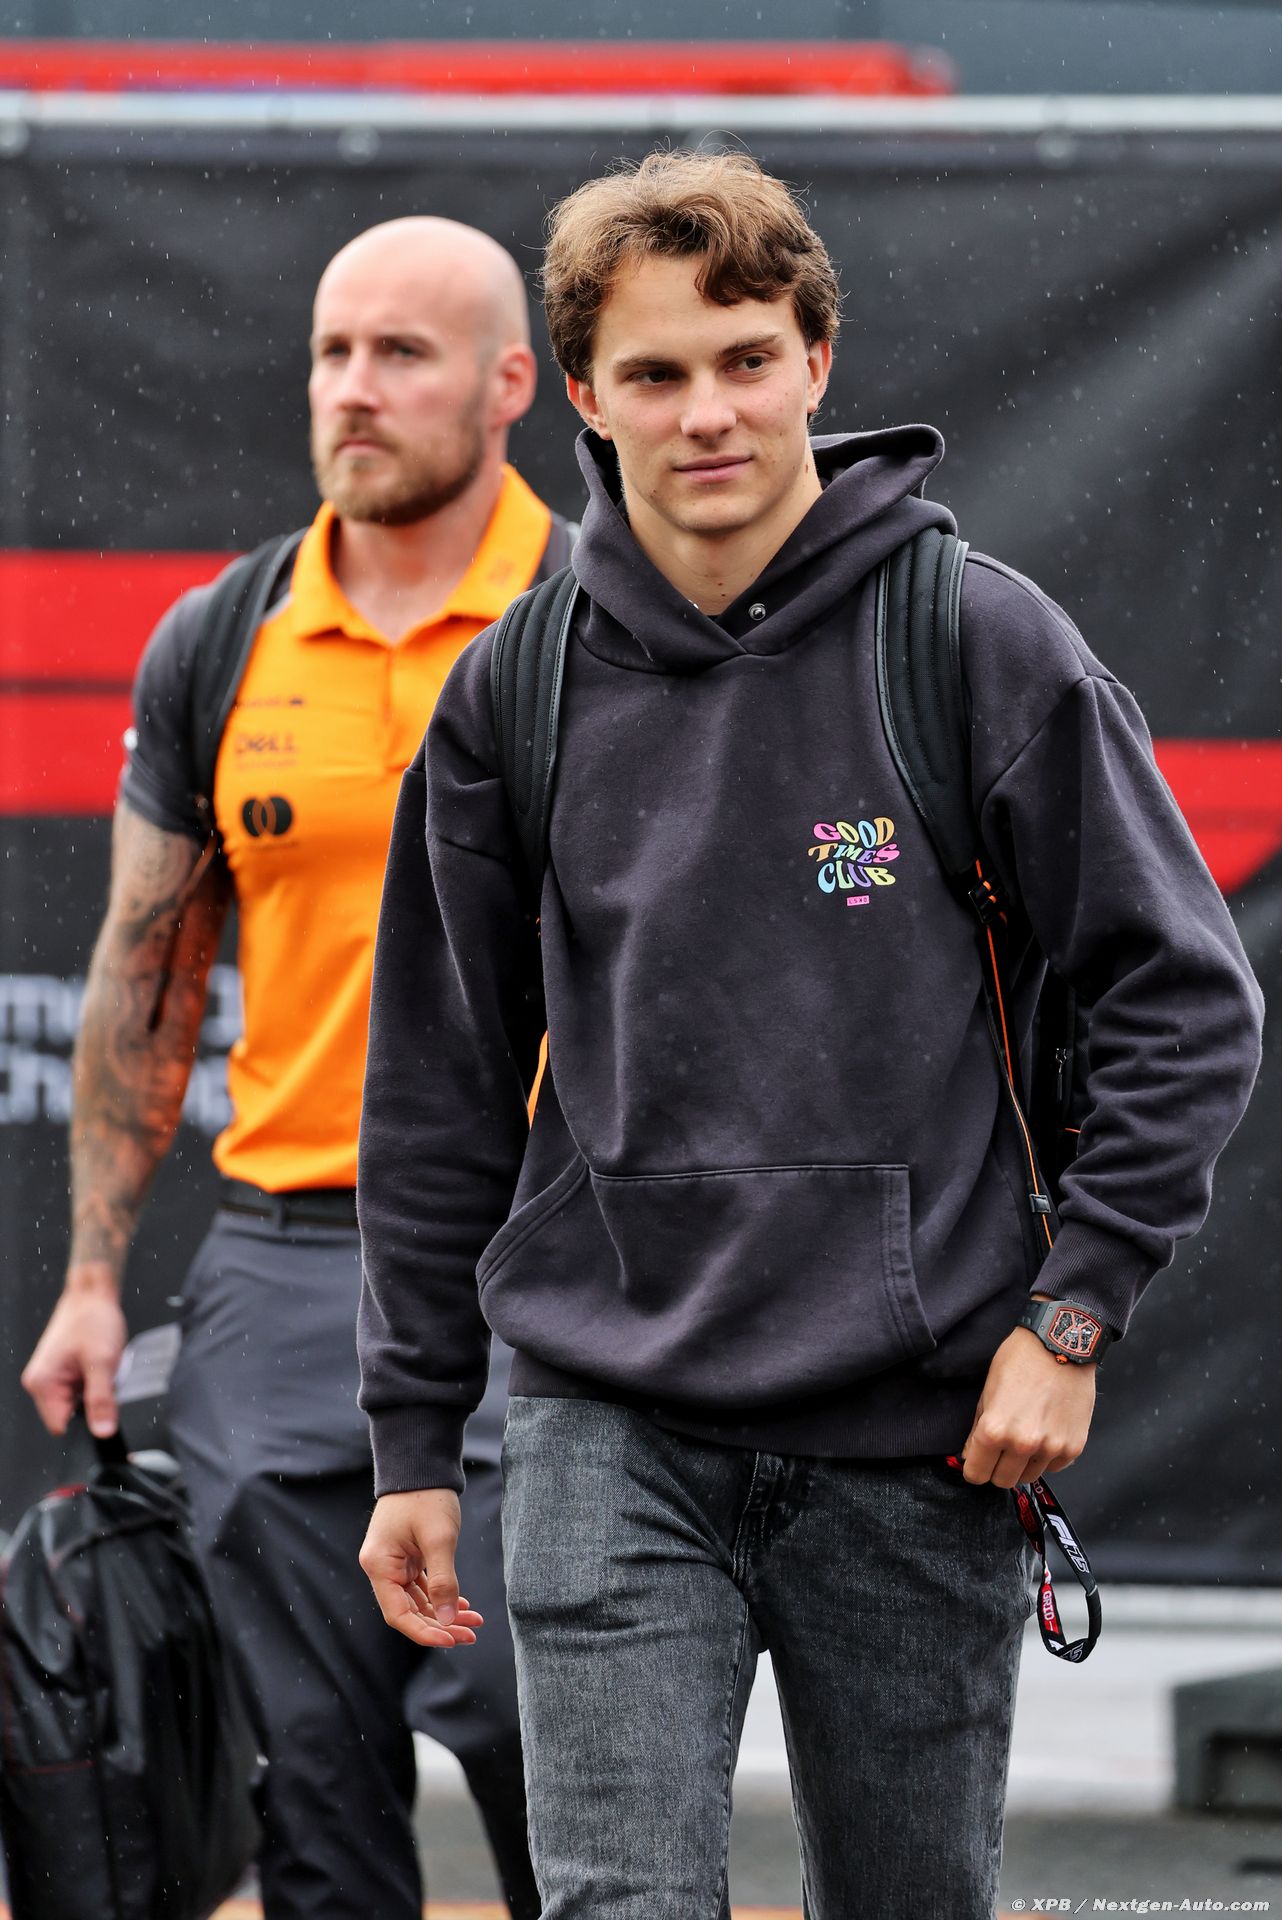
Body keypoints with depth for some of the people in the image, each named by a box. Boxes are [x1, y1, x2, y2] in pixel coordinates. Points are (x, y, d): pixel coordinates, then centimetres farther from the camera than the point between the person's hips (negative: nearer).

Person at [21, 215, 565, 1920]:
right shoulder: (217, 647, 8)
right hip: (276, 1259, 4)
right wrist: (96, 1278, 10)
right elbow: (145, 976, 15)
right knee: (314, 1769, 6)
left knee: (525, 1716, -12)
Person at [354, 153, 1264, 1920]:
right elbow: (441, 1093, 12)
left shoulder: (984, 646, -4)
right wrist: (414, 1438, 10)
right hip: (610, 1427, 1)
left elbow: (1191, 1002, 0)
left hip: (918, 1440, -1)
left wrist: (1074, 1312, -7)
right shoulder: (517, 695, 3)